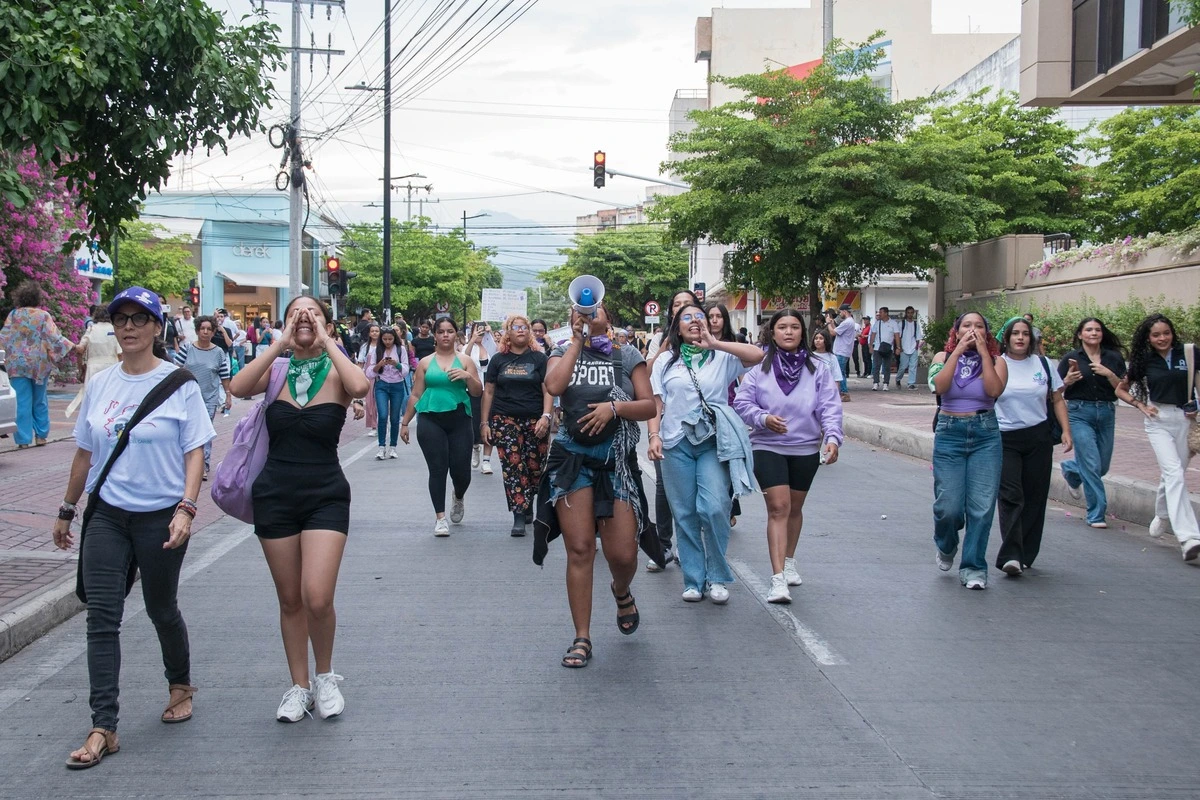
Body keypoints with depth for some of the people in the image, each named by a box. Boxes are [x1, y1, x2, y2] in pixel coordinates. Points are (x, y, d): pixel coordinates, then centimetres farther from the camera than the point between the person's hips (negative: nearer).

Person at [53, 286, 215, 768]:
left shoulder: (179, 383, -6)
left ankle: (181, 685, 38)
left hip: (160, 515, -3)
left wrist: (186, 509, -19)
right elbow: (85, 452, 14)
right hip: (107, 513, 3)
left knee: (161, 610, 10)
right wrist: (66, 511, 18)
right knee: (101, 617, -3)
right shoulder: (99, 384, 6)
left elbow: (195, 452, -7)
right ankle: (103, 728, 0)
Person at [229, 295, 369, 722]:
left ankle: (325, 676, 13)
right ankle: (299, 686, 28)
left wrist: (326, 341, -18)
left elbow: (360, 386, -28)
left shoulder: (335, 372, -4)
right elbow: (238, 388, -18)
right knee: (290, 600, 11)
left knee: (317, 599, -14)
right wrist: (281, 343, -15)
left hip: (326, 495, -3)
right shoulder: (277, 370, 2)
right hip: (275, 495, 3)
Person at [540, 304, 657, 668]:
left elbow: (650, 406, 2)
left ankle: (621, 591, 35)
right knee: (579, 549, -3)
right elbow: (553, 386, -14)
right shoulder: (563, 351, 8)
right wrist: (577, 341, -8)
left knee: (622, 553, -3)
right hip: (572, 457, 0)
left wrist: (615, 407, -15)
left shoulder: (627, 355, 7)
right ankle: (582, 638, 6)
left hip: (617, 460, 0)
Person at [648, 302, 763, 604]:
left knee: (714, 508, -13)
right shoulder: (665, 361, 12)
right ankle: (693, 580, 13)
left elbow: (757, 355, -11)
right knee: (685, 513, 3)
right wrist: (654, 436, -8)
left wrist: (714, 344, -14)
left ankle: (717, 577, 4)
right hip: (677, 443, 2)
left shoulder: (722, 358, 7)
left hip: (714, 442, -1)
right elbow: (655, 403, 7)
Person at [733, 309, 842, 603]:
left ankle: (789, 562, 40)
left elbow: (830, 407, -5)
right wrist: (763, 418, -22)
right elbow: (742, 403, -5)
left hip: (806, 449, 3)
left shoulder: (817, 368, 0)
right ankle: (778, 579, -16)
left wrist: (832, 437, -20)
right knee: (778, 507, -13)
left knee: (795, 508, 18)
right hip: (768, 447, -3)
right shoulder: (759, 367, -4)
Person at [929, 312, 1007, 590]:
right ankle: (946, 547, 28)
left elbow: (995, 390, -15)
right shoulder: (943, 357, 6)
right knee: (948, 505, -5)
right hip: (949, 433, 0)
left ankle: (973, 568, 8)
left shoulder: (996, 361, 5)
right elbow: (939, 386, -14)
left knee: (981, 506, -4)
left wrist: (983, 352, -11)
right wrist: (959, 351, -11)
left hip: (986, 434, 0)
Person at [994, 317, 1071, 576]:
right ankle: (1010, 555, -18)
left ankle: (1025, 556, 12)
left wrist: (1066, 431, 2)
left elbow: (1058, 400, 12)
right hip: (1004, 440, -3)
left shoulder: (1043, 364, 8)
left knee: (1034, 498, 4)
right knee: (1011, 496, -12)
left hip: (1038, 438, 3)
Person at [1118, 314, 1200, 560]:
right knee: (1174, 473, -15)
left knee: (1174, 475, 11)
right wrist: (1141, 406, 0)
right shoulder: (1145, 361, 2)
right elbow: (1121, 390, 14)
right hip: (1158, 420, -1)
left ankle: (1163, 516, 41)